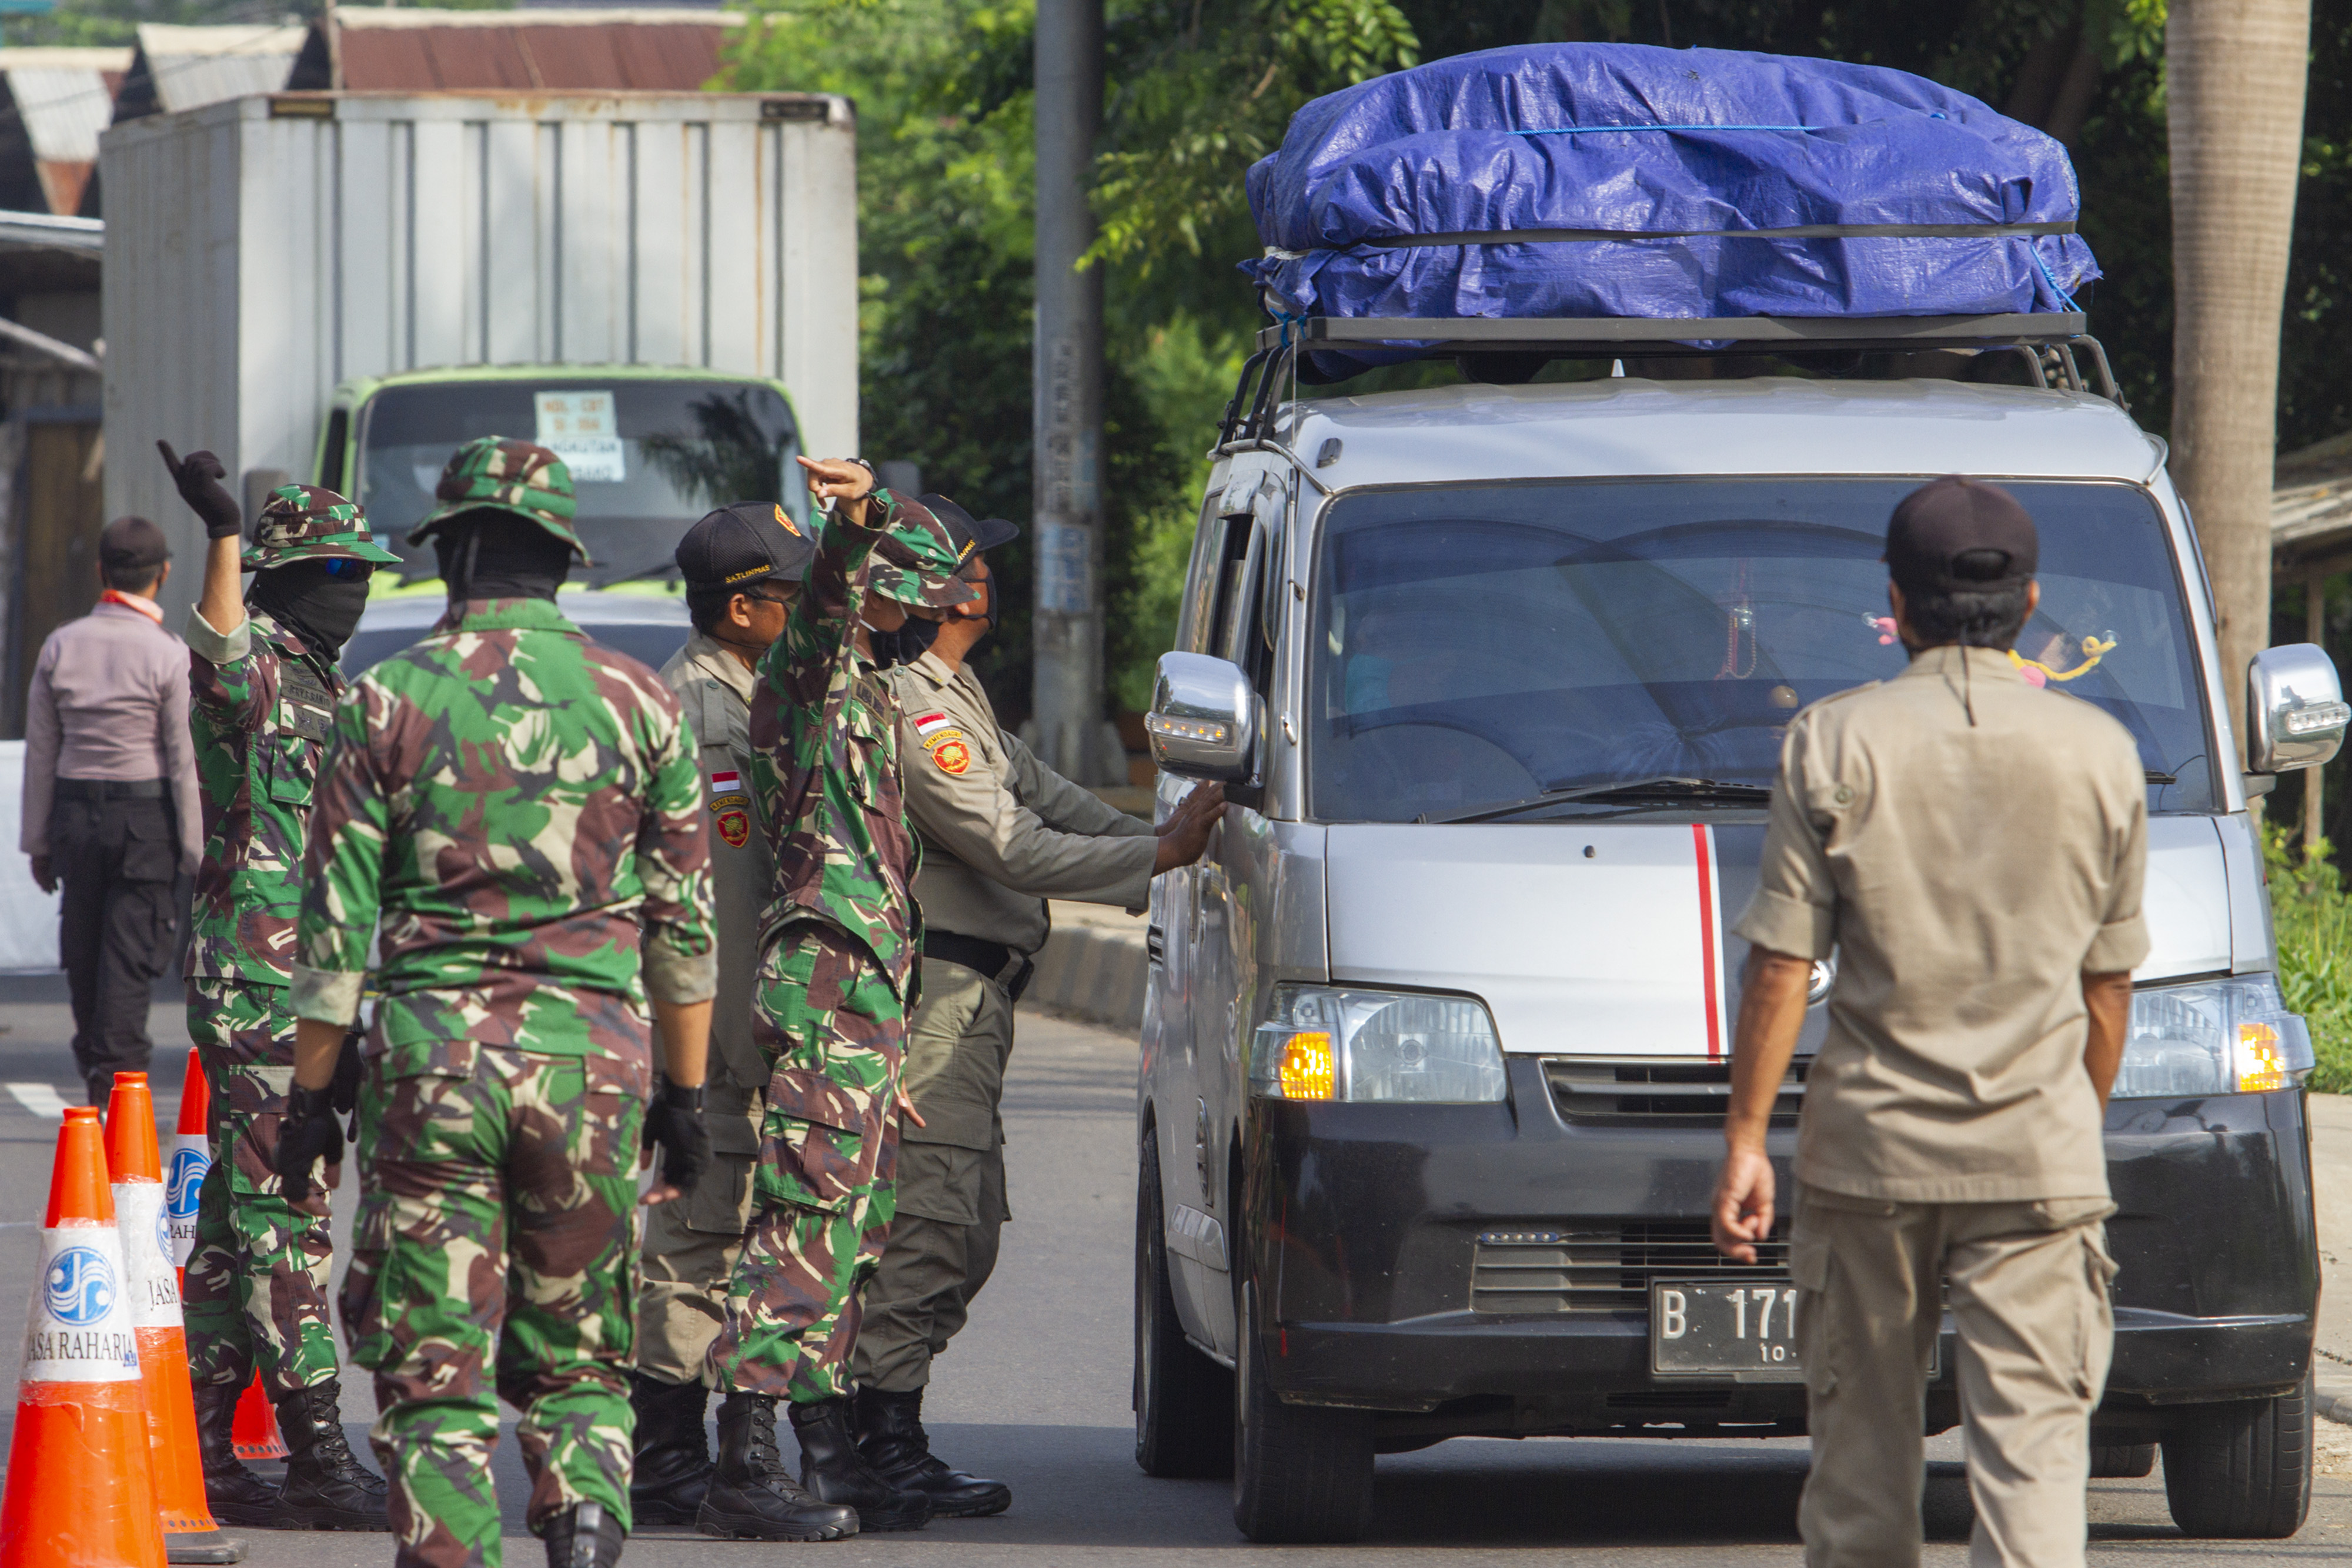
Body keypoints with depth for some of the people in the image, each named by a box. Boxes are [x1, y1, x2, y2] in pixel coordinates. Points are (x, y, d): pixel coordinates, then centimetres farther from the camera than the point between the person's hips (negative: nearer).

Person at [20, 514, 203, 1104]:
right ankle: (118, 1071, -7)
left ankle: (94, 1063, 24)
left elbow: (41, 752, 6)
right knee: (131, 954, -2)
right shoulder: (168, 656, -9)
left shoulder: (61, 647, 2)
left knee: (82, 951, 13)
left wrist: (38, 841, 12)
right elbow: (184, 762, -10)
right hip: (146, 816, -4)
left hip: (75, 813, 4)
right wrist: (194, 851, -4)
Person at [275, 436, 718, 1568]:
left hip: (431, 1052, -2)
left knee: (434, 1366, 3)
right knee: (577, 1354, 12)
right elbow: (683, 922, 7)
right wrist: (685, 1095, 15)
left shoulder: (388, 701, -2)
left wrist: (311, 1093, 6)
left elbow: (335, 923, -1)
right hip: (594, 1054, 2)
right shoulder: (637, 700, 4)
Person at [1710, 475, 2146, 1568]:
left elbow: (1781, 963, -5)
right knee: (2034, 1440, -4)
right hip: (2041, 1156, 0)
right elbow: (2108, 978, 8)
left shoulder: (1835, 745, -3)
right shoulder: (2098, 754, 2)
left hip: (1869, 1148, 0)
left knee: (1862, 1442, 12)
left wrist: (1745, 1138, 1)